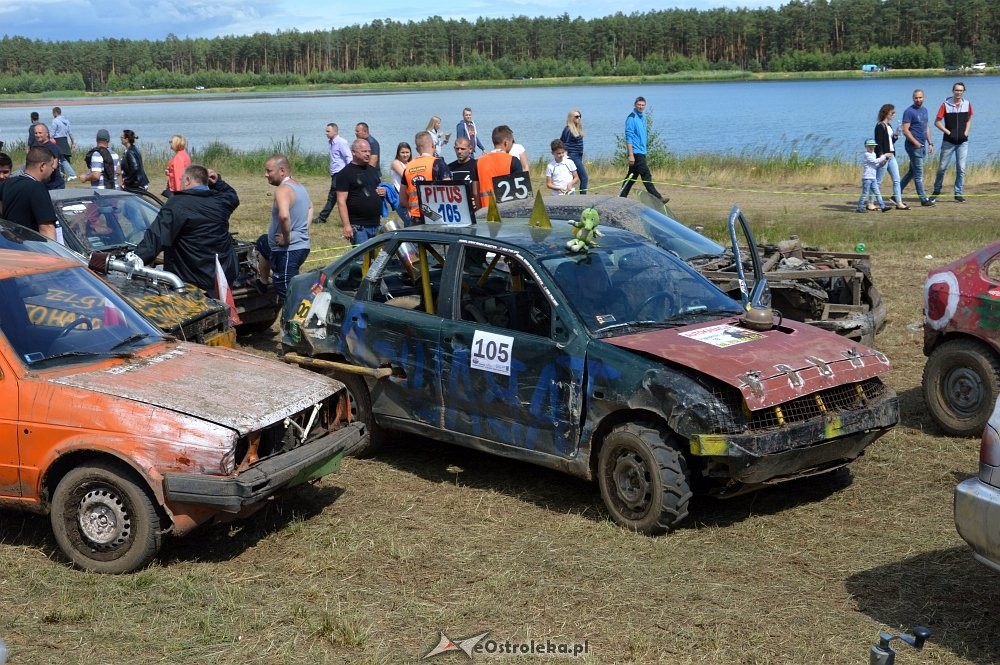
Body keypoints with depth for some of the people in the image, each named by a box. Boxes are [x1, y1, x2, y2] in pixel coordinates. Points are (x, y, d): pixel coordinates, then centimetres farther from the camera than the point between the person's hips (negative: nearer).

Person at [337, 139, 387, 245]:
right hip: (358, 227, -7)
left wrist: (383, 192, 5)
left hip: (377, 224, 7)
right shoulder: (346, 173, -5)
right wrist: (346, 225, -19)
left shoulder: (373, 170, 17)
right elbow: (341, 201, -11)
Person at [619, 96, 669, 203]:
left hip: (641, 152, 9)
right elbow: (629, 137, -15)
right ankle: (658, 198, -12)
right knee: (646, 176, -10)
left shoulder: (642, 117, 16)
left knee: (632, 177, 12)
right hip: (636, 152, -9)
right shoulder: (632, 118, -10)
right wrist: (630, 154, -20)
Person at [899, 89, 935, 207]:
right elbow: (905, 130, -16)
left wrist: (930, 143, 18)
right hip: (913, 146, -8)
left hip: (923, 145, 8)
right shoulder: (909, 111, -12)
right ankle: (924, 199, 2)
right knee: (918, 174, -3)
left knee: (911, 172, 12)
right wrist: (916, 142, -21)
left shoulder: (924, 109, 14)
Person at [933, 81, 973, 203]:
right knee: (942, 167, 5)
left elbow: (969, 119, 16)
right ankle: (937, 190, 22)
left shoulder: (967, 104, 2)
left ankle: (959, 194, 6)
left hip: (963, 142, 2)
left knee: (961, 169, 0)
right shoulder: (946, 105, -7)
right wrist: (948, 132, -11)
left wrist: (966, 132, 1)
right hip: (948, 142, -2)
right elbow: (937, 122, -4)